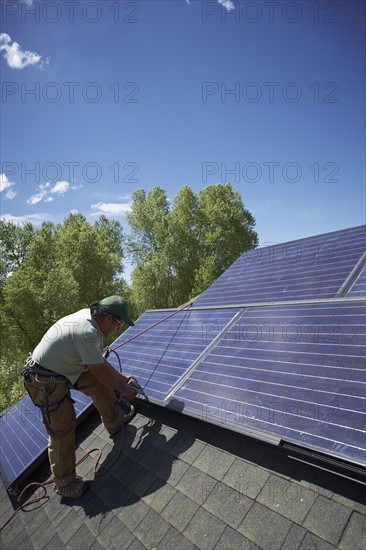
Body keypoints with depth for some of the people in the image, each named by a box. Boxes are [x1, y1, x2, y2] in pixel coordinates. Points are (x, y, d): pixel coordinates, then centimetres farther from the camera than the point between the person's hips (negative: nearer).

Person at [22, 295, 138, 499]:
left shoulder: (89, 318, -3)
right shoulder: (87, 332, -32)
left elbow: (100, 362, 9)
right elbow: (101, 372, -21)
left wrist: (121, 377, 13)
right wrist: (125, 390, -6)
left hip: (62, 368, 9)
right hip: (46, 382, -9)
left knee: (99, 384, 11)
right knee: (62, 429, -1)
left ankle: (115, 422, 30)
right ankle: (64, 482, 18)